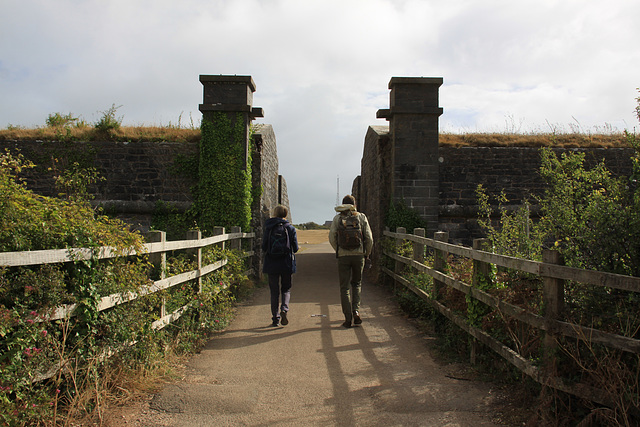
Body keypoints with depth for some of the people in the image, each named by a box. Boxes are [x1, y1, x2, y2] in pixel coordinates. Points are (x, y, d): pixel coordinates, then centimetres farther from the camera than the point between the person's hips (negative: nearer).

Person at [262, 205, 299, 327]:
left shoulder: (268, 228, -2)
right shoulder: (290, 228, -2)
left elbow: (264, 247, -2)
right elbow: (295, 248, 0)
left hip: (272, 264, 0)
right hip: (286, 264, 0)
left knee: (274, 292, 8)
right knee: (286, 289, 15)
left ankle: (275, 319, 8)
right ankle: (284, 309, -11)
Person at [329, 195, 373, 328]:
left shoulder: (337, 218, 2)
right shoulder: (361, 217, 2)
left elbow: (332, 238, -1)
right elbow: (369, 238, 0)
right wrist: (367, 254, 12)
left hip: (343, 256, -1)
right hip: (358, 255, 1)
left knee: (344, 287, 6)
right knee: (357, 284, 19)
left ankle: (348, 318, 3)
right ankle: (356, 310, 3)